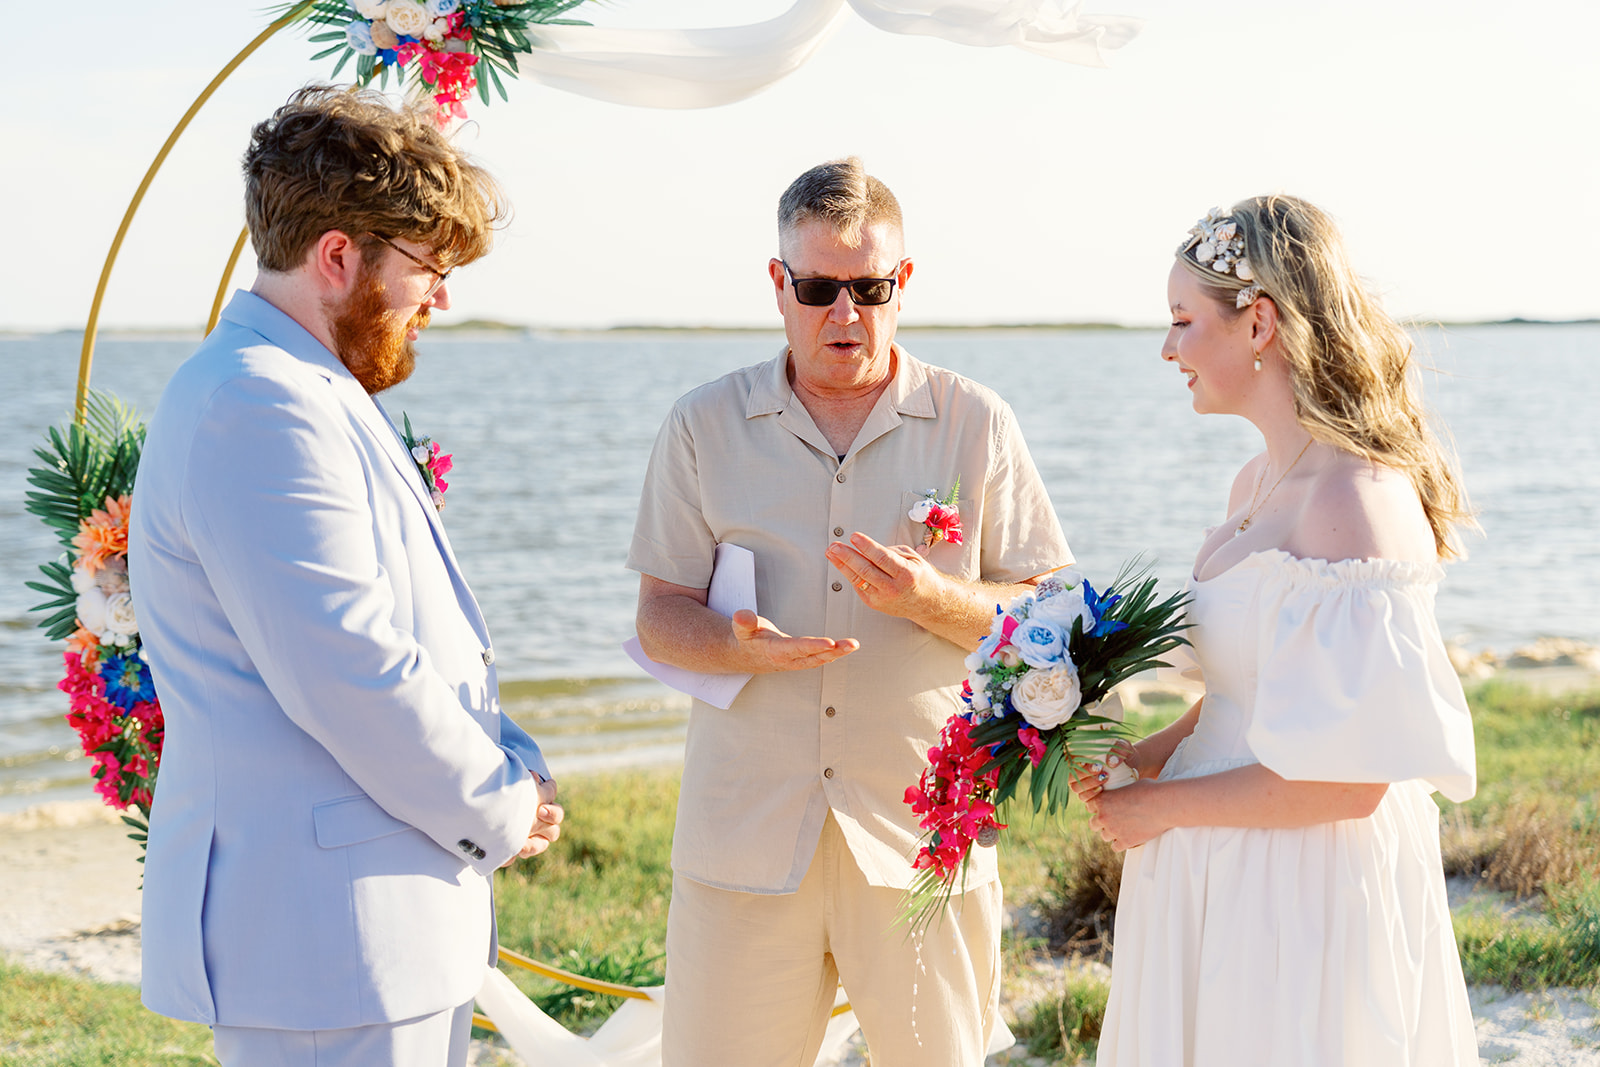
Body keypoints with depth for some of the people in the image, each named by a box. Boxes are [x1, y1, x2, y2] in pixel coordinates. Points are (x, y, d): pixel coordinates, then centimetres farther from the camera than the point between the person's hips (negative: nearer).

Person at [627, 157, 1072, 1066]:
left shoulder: (977, 424, 5)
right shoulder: (706, 427, 7)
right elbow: (660, 617, 5)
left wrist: (931, 599, -16)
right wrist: (744, 645, -17)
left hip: (924, 840, 0)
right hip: (745, 835, 1)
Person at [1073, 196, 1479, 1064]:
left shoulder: (1355, 502, -22)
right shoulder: (1258, 482, 6)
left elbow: (1349, 780, -24)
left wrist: (1160, 808, -14)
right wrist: (1150, 755, 2)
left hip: (1304, 906, -8)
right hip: (1224, 885, 9)